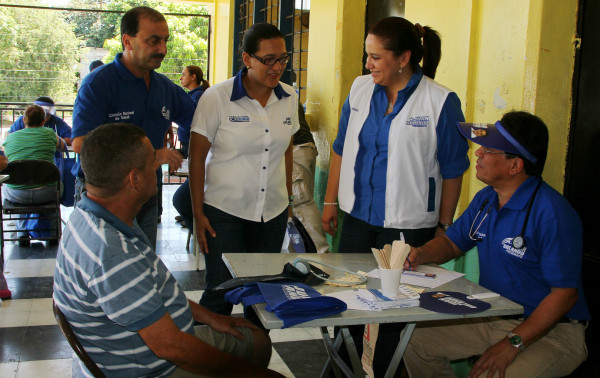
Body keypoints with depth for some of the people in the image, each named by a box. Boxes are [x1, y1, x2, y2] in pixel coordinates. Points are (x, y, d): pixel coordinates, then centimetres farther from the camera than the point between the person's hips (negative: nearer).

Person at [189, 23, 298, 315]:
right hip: (225, 212, -4)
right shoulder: (217, 98, -8)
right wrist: (198, 213, -6)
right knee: (221, 291, -1)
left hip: (273, 213, 4)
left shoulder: (289, 98, 6)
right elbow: (196, 157, -5)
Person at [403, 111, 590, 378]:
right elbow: (452, 243, 19)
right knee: (415, 341, -1)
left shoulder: (553, 214, -21)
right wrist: (420, 255, -4)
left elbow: (565, 293, -21)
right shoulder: (486, 199, 6)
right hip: (490, 320, 8)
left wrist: (512, 344, -25)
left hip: (551, 330, -7)